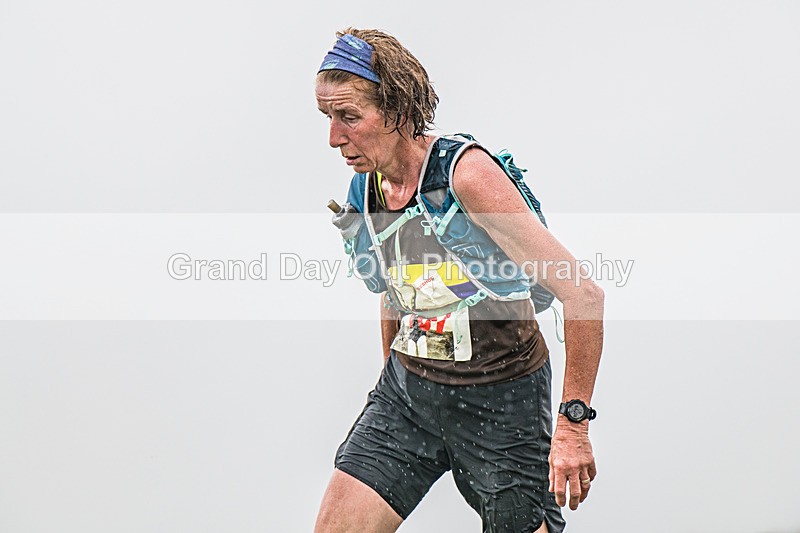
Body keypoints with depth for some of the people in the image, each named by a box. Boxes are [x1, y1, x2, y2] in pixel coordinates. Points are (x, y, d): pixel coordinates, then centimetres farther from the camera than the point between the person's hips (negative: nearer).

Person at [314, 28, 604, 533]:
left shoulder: (466, 171, -22)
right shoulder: (365, 190, 0)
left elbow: (583, 293, -23)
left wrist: (573, 422, -22)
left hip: (500, 401, -6)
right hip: (408, 390, 6)